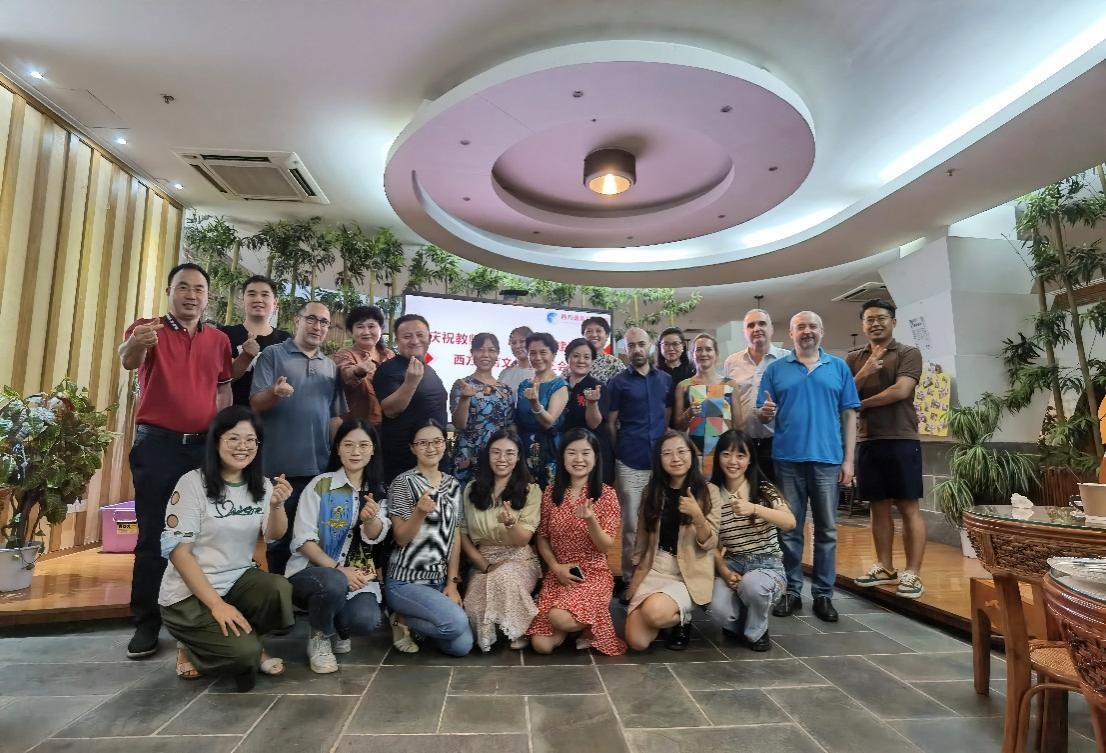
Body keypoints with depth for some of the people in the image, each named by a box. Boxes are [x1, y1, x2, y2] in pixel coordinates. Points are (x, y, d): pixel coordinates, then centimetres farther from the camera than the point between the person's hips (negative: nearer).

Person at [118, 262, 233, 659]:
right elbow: (127, 360, -23)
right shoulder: (146, 328, -2)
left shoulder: (219, 340, 9)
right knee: (153, 535, 1)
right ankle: (146, 623, 12)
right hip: (157, 444, -3)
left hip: (204, 446, 3)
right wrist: (136, 344, -47)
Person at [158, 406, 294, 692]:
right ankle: (193, 649, 9)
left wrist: (276, 505, -31)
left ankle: (251, 647, 3)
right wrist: (217, 604, -20)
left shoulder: (262, 485, 3)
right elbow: (177, 550, -14)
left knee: (280, 590, -28)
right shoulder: (193, 482, -13)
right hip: (189, 593, -4)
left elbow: (275, 536, -8)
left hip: (238, 581, 5)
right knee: (243, 651, -24)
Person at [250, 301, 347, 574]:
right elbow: (255, 404, -5)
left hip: (320, 467, 4)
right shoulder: (273, 355, 2)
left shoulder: (331, 367, 16)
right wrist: (275, 393, -26)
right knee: (279, 537, 5)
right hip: (281, 465, -4)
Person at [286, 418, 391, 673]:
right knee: (335, 584, -37)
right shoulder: (320, 485, -5)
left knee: (366, 620, -26)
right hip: (311, 569, -3)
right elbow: (302, 540, -8)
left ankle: (338, 629, 13)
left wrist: (371, 519, -26)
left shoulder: (377, 490, 6)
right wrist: (338, 569, -19)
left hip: (358, 574, 3)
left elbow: (374, 538, -3)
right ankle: (319, 637, -3)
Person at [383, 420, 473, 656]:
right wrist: (420, 512, -31)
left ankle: (411, 618, 17)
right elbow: (401, 538, -12)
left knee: (462, 646, -7)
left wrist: (452, 582, 2)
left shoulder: (453, 485, 8)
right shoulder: (403, 482, -9)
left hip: (439, 581, 6)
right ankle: (404, 621, 3)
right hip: (405, 582, -5)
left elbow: (454, 537, 9)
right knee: (457, 622, -26)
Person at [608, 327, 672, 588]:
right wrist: (618, 454, 0)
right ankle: (629, 578, 13)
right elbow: (611, 424, 2)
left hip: (660, 461, 3)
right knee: (631, 525, 2)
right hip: (629, 463, -3)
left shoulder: (666, 380, 10)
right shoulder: (618, 383, 1)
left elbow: (669, 418, 15)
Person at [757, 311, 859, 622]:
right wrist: (764, 412, -18)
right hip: (787, 459, 0)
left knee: (827, 530, 7)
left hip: (828, 459, 1)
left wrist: (848, 460, 0)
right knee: (789, 529, 7)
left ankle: (823, 593, 19)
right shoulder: (775, 369, 8)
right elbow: (761, 414, 6)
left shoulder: (839, 368, 9)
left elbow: (849, 415, 6)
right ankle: (791, 590, 18)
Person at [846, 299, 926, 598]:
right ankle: (885, 568, 20)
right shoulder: (854, 358, 13)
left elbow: (901, 391, -14)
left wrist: (860, 404, -4)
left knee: (909, 508, -1)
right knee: (878, 507, 11)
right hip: (866, 441, 4)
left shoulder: (908, 353, 1)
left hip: (901, 440, -4)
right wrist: (863, 374, -11)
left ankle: (912, 574, 3)